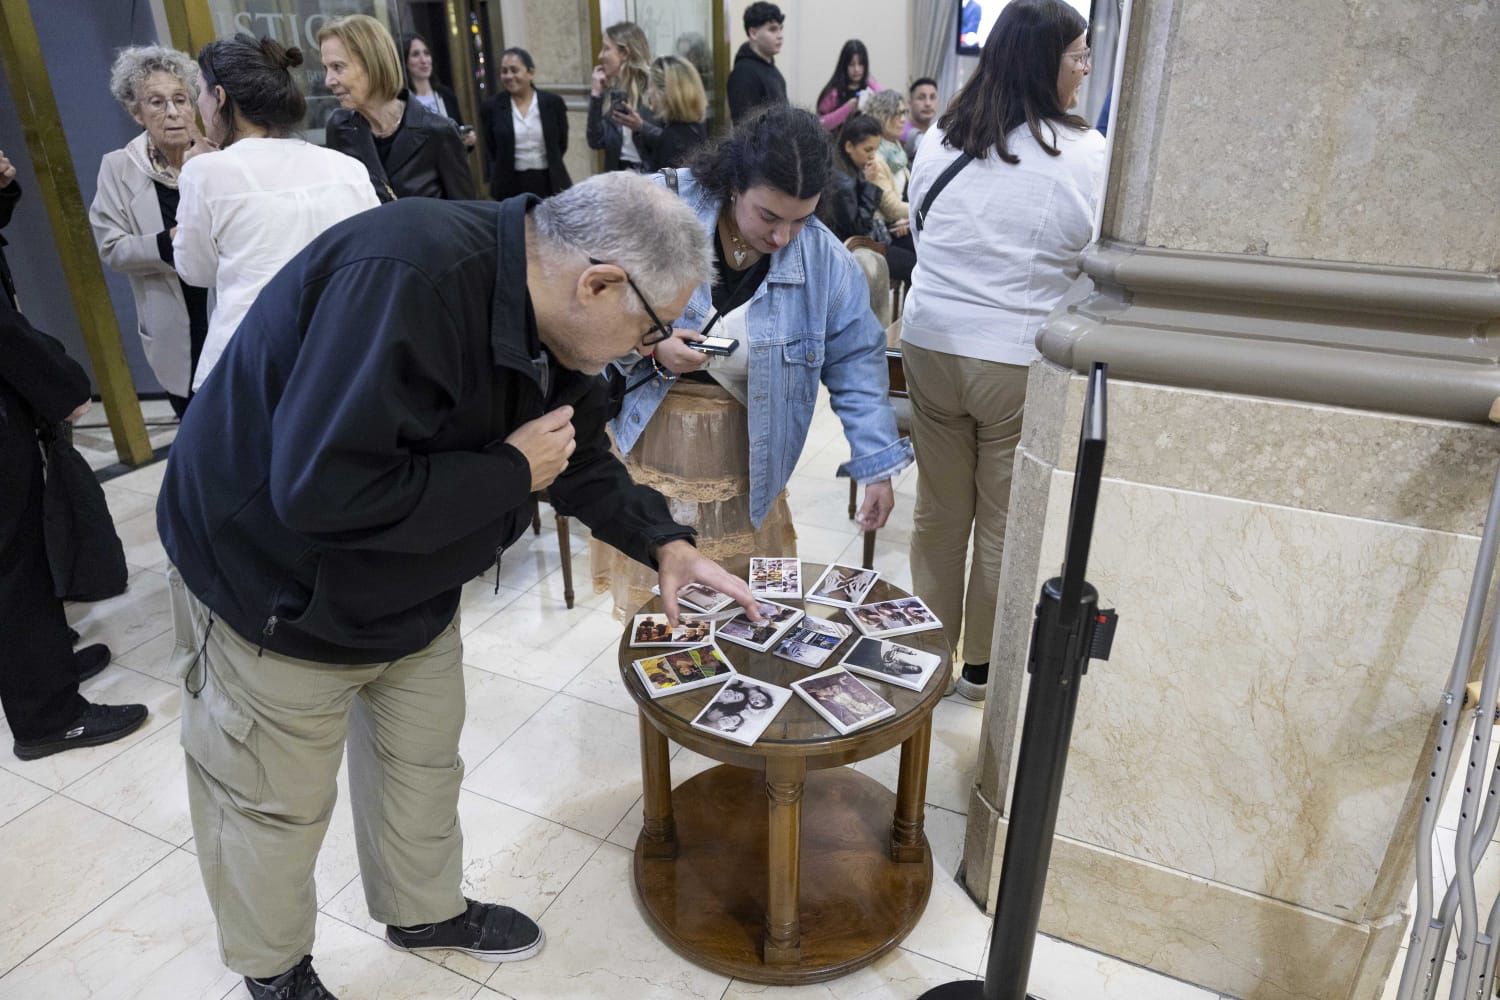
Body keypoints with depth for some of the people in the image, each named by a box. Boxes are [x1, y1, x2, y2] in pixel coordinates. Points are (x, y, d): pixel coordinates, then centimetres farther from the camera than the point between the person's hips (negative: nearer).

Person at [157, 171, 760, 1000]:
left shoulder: (547, 316, -9)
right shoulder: (406, 282, -37)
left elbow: (580, 453, 6)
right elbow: (322, 491, -39)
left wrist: (663, 543, -3)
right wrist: (510, 472, -29)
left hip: (411, 590, 7)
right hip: (277, 591, -7)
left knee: (423, 765, 21)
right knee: (274, 805, 14)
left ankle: (425, 911, 47)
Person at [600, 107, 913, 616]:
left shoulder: (825, 260, -8)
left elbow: (855, 361, -3)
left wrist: (877, 466, -8)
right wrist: (650, 349, -26)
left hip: (740, 453, 2)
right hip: (648, 432, -1)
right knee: (655, 602, 7)